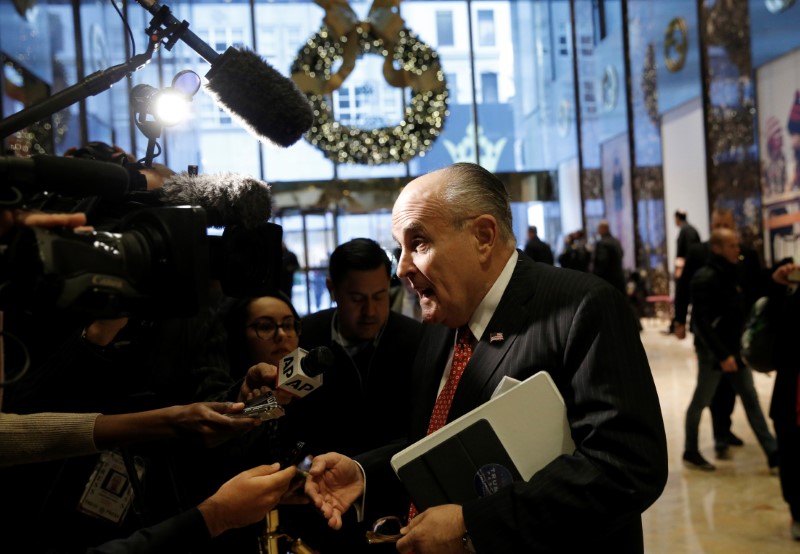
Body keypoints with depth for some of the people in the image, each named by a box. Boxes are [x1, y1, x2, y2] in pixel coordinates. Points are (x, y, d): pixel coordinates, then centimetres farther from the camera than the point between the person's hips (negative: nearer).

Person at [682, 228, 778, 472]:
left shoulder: (731, 274, 10)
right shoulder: (705, 278, -17)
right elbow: (702, 322, -23)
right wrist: (722, 355, -24)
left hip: (734, 348, 8)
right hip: (712, 351, -8)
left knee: (751, 399, 8)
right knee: (701, 401, 5)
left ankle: (773, 454, 11)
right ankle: (690, 453, 19)